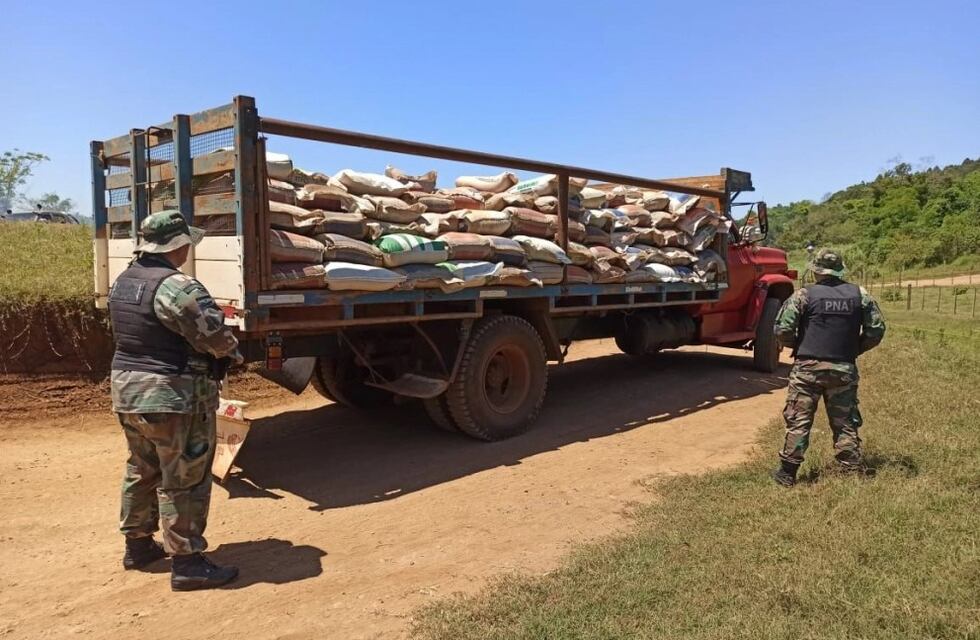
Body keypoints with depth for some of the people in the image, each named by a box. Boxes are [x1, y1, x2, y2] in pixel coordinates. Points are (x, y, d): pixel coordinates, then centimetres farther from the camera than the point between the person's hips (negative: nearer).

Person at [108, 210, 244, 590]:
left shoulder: (123, 283, 10)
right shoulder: (175, 286, -21)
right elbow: (213, 333, -23)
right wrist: (232, 353, -1)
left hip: (128, 390, 10)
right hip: (174, 397, -9)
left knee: (141, 470, 22)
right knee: (183, 480, -1)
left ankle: (137, 544, 34)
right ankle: (187, 563, 5)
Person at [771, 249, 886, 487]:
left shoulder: (804, 295, -7)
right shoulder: (860, 295, 4)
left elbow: (783, 330, -11)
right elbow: (876, 329, 5)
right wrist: (855, 349, 18)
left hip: (808, 368, -3)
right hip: (844, 369, 3)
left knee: (798, 421, 3)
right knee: (845, 422, 12)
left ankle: (787, 472, 7)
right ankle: (853, 471, 16)